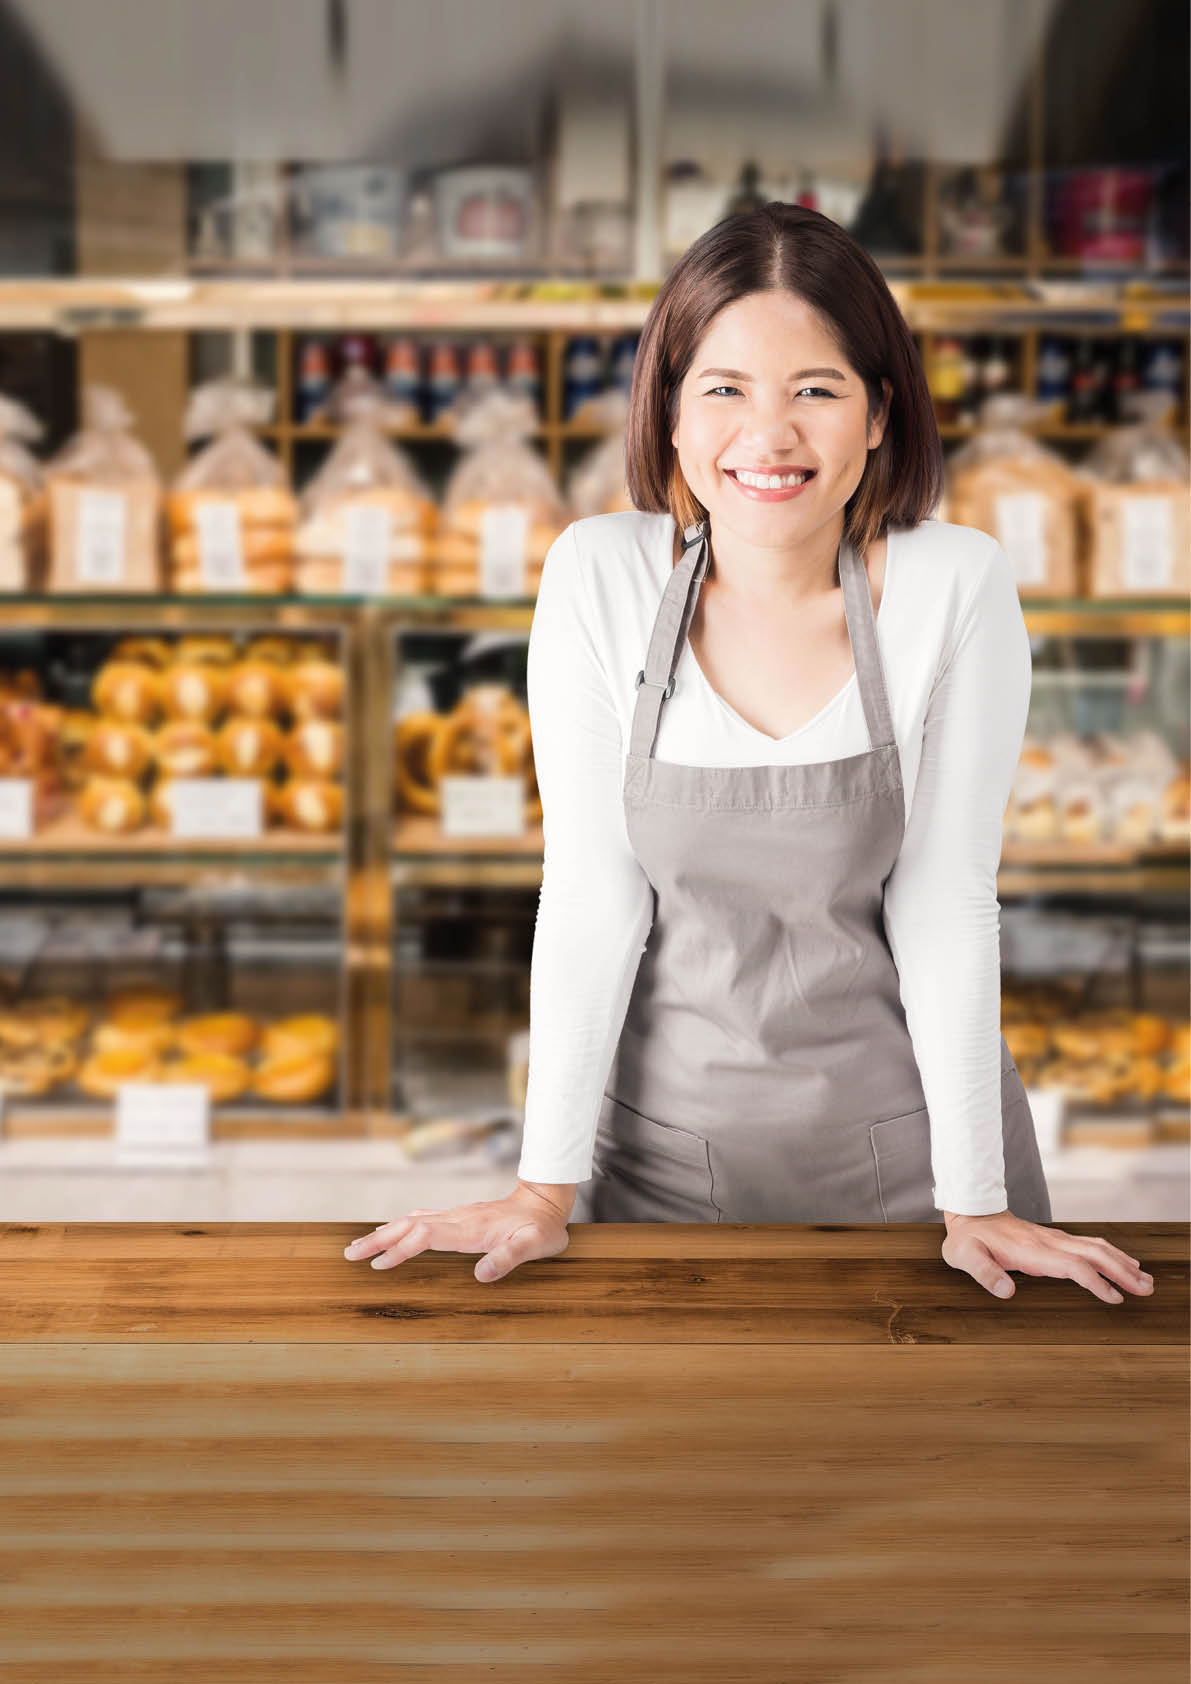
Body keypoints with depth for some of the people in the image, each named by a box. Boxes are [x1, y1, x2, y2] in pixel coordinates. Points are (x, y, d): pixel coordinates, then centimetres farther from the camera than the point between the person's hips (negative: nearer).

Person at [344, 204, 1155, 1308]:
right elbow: (589, 893, -10)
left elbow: (944, 906, -11)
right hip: (662, 1138, 1)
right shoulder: (598, 575, -12)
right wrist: (546, 1185, -10)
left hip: (898, 1137, 0)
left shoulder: (956, 587, -14)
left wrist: (975, 1202, -10)